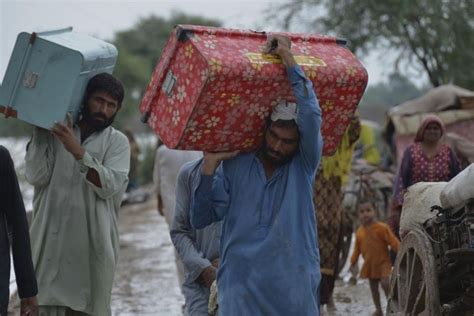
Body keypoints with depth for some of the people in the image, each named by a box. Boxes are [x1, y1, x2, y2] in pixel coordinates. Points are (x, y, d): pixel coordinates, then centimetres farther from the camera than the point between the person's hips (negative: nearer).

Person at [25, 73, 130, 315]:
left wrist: (78, 152, -18)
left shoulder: (117, 141, 6)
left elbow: (110, 186, -10)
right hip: (51, 242, 1)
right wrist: (39, 131, -4)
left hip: (93, 246, -1)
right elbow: (36, 176, -4)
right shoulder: (53, 134, 9)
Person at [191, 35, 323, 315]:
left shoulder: (303, 166, 3)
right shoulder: (234, 165, 5)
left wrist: (289, 60, -13)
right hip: (241, 289, 0)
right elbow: (201, 219, 1)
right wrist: (210, 165, -10)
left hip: (295, 290, 0)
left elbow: (311, 117, -15)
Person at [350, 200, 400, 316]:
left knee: (385, 283, -20)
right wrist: (353, 263, 14)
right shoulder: (360, 231, 0)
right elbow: (357, 249, 11)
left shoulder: (382, 228, -16)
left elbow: (394, 242, -17)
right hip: (369, 264, 5)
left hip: (383, 262, -5)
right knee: (373, 287, 12)